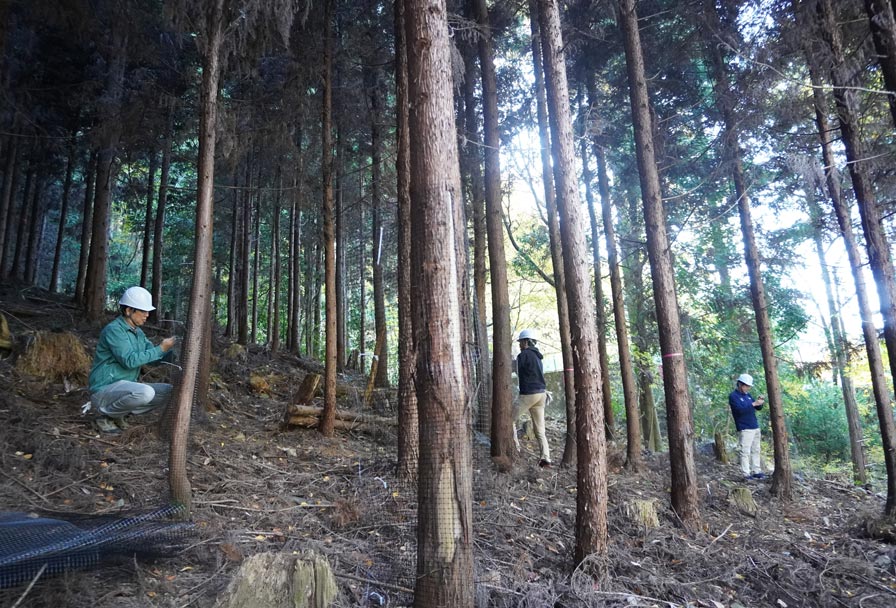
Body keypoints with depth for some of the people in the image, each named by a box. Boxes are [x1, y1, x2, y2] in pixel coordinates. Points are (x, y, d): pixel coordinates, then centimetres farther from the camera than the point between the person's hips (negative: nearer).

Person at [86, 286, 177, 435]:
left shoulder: (138, 332, 10)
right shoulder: (114, 329, -17)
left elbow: (153, 356, 11)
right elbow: (130, 360, -26)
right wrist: (161, 348, -23)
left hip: (125, 388, 9)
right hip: (105, 389, -9)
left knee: (169, 392, 2)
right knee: (146, 392, -34)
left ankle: (117, 413, 6)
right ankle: (104, 414, -8)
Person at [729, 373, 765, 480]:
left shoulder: (747, 395, 15)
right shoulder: (733, 396, -9)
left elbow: (758, 408, 17)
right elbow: (740, 409, -23)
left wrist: (760, 402, -4)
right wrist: (753, 403, -26)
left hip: (755, 427, 8)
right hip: (744, 429, -8)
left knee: (755, 451, 10)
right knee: (745, 452, -8)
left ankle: (756, 471, 17)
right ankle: (746, 474, -6)